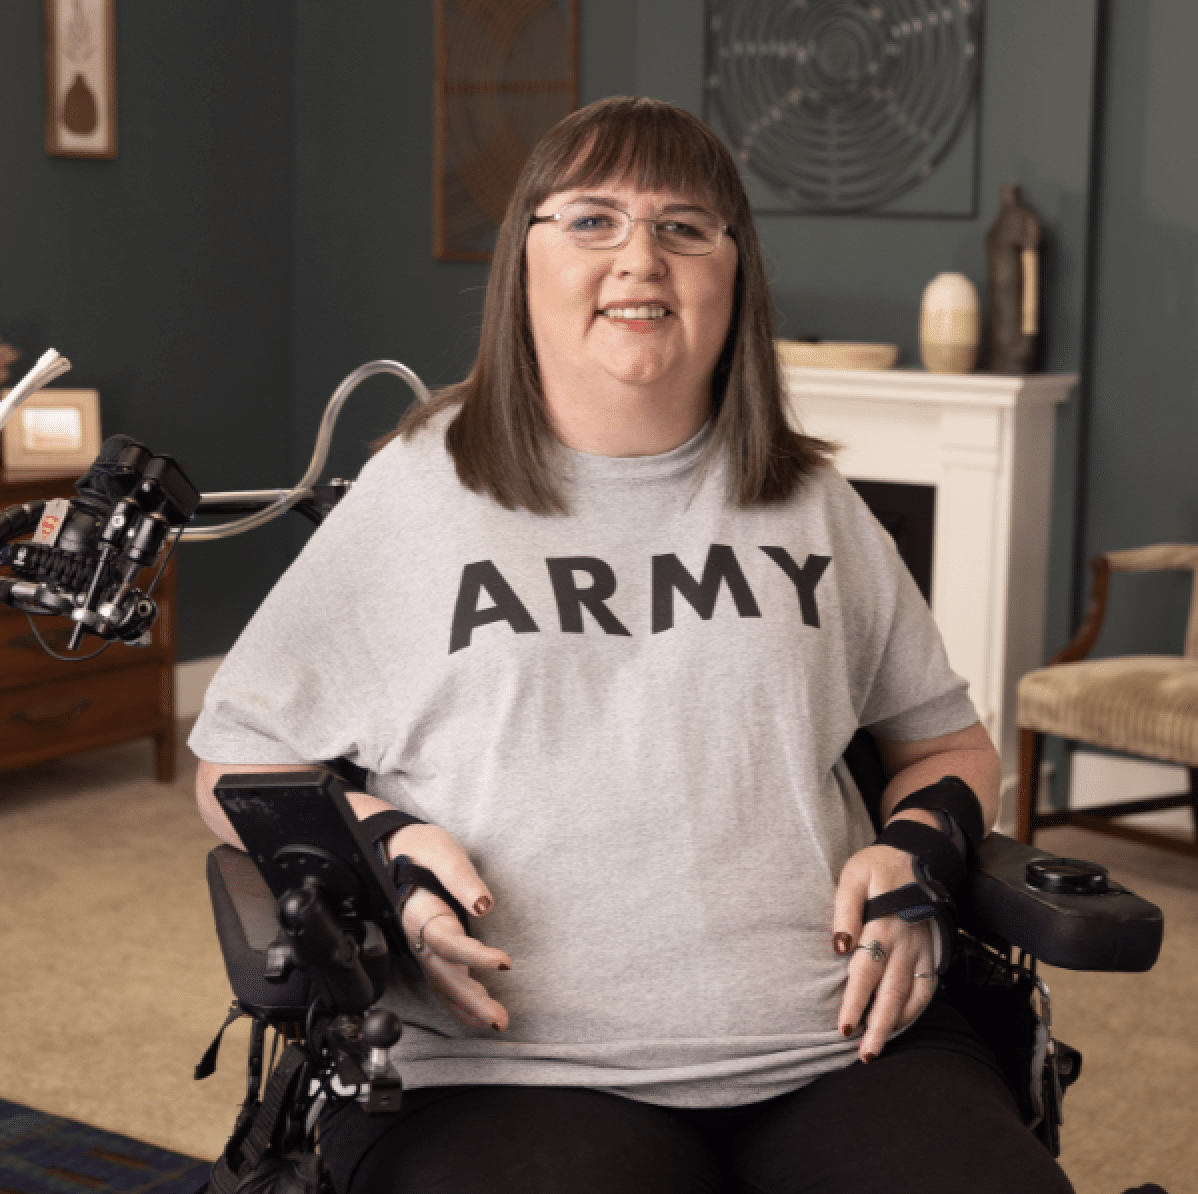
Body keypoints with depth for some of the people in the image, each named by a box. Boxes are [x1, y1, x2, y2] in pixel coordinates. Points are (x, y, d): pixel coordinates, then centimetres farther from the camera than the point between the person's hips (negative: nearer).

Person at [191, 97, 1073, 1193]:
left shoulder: (812, 506, 17)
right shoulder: (418, 496, 9)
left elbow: (949, 743, 25)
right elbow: (237, 764, 13)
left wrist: (917, 850, 3)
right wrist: (382, 843, -7)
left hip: (839, 1047, 3)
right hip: (506, 1073, -2)